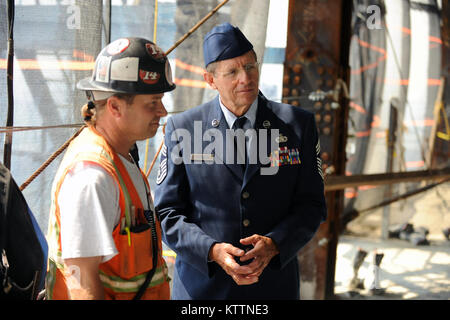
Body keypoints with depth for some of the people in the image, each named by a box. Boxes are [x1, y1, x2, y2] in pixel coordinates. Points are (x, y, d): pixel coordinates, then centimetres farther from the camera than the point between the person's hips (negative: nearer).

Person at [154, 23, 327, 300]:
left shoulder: (299, 124, 0)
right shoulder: (181, 129, -3)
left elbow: (311, 205, 0)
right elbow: (167, 213, -3)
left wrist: (273, 244, -17)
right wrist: (213, 251, -18)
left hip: (273, 286, 1)